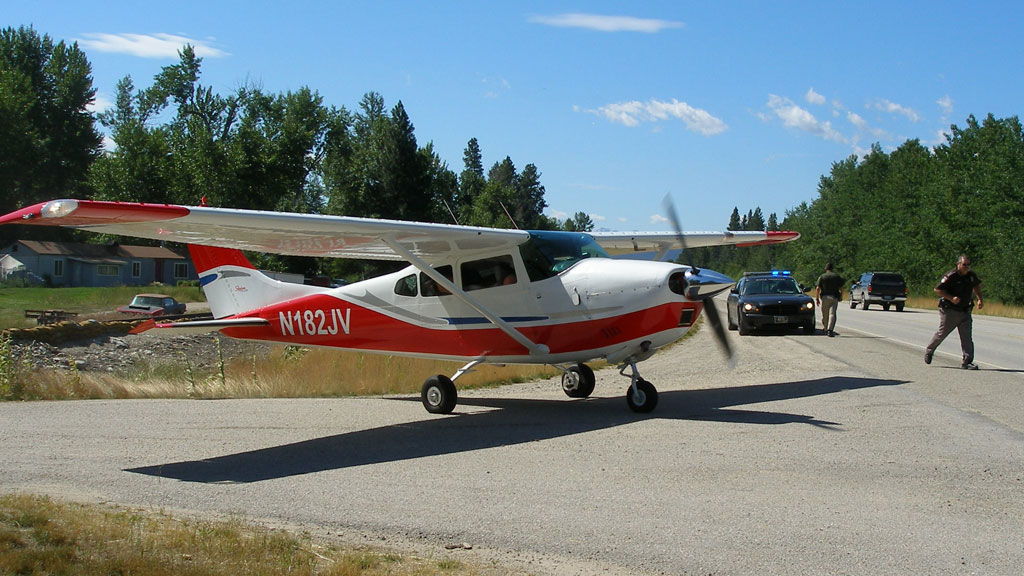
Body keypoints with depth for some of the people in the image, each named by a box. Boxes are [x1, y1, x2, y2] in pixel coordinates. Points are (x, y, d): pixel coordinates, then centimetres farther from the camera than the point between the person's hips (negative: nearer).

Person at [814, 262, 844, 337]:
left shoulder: (821, 277, 2)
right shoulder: (837, 276, 5)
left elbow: (818, 288, -5)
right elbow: (841, 288, 4)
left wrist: (816, 298, -1)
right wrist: (841, 297, 16)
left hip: (824, 297, 0)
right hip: (834, 297, 0)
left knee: (824, 315, 12)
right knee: (832, 314, -6)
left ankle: (825, 329, 25)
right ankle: (830, 330, -19)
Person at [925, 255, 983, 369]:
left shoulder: (971, 275, 4)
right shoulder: (951, 276, -16)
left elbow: (977, 286, 25)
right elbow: (937, 289, -16)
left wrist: (980, 299, 14)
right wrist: (951, 298, -23)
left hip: (965, 311, 5)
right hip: (950, 311, -5)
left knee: (967, 337, -4)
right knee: (942, 334, 7)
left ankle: (967, 361, -5)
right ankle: (929, 351, 30)